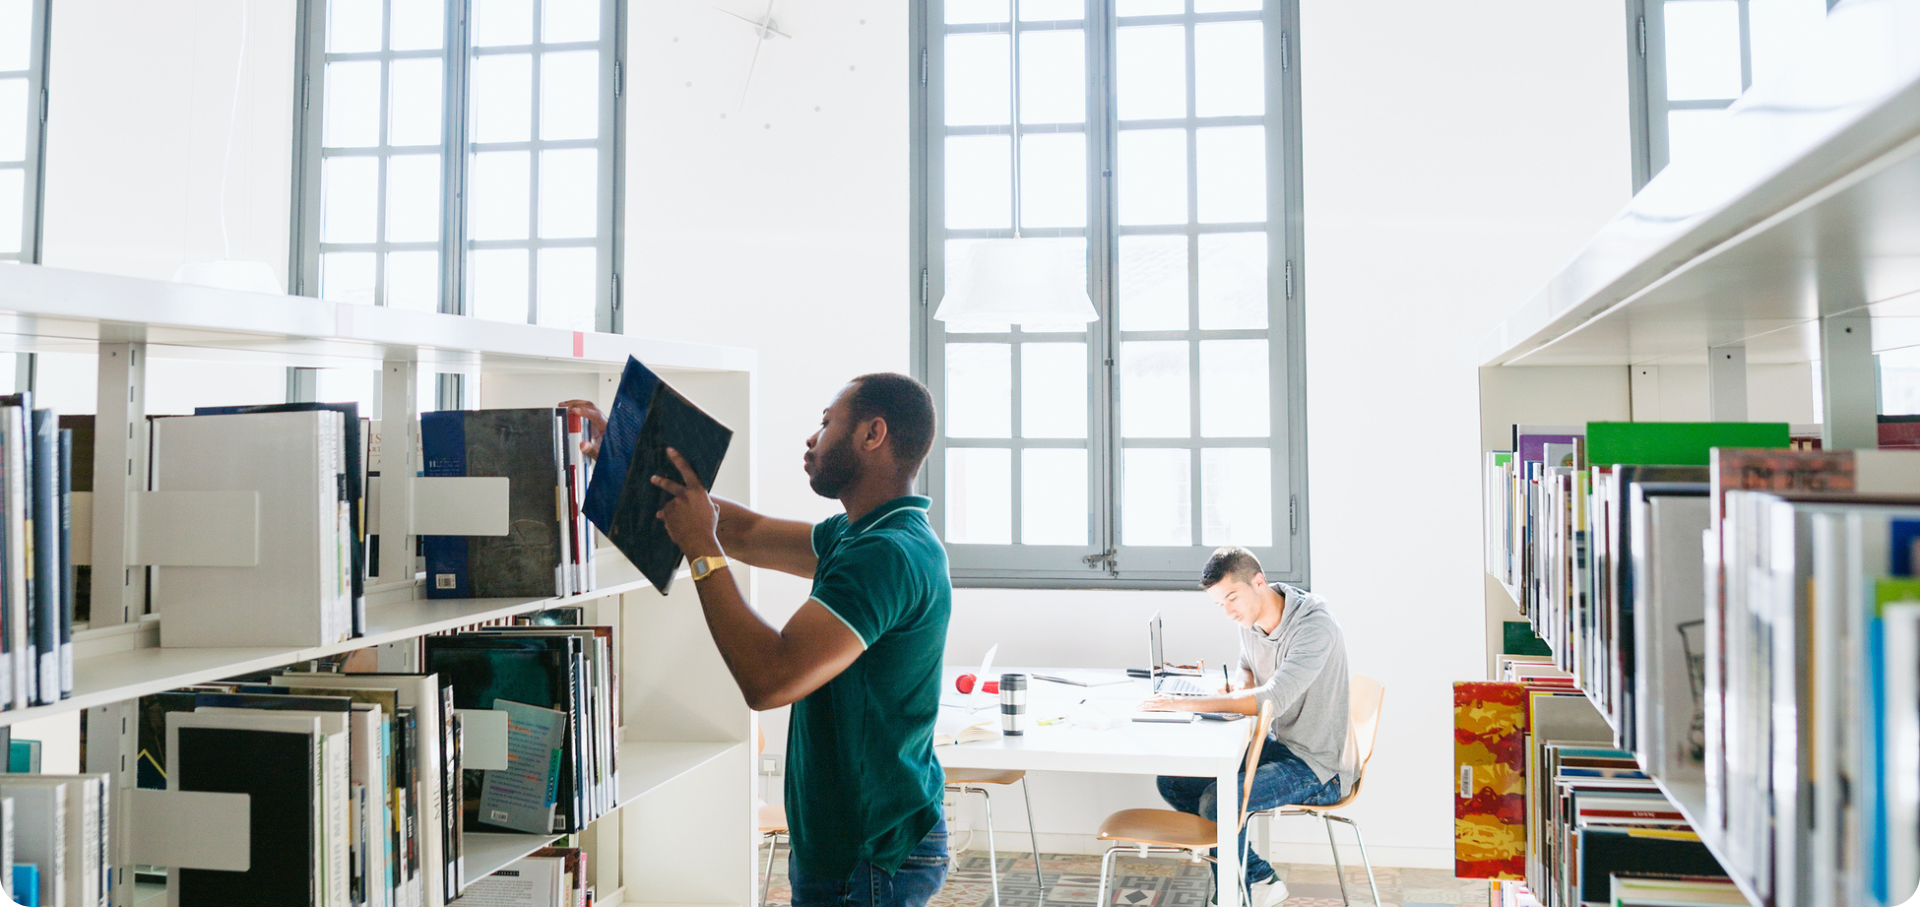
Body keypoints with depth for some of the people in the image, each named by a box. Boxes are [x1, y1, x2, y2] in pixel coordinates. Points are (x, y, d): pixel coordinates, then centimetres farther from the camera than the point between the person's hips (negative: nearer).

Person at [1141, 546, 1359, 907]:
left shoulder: (1314, 626, -24)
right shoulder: (1250, 620, 1)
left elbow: (1275, 699, -34)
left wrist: (1190, 703, -36)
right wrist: (1236, 689, -5)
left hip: (1318, 767, -9)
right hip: (1275, 745, 9)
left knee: (1217, 801, -28)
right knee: (1173, 781, 0)